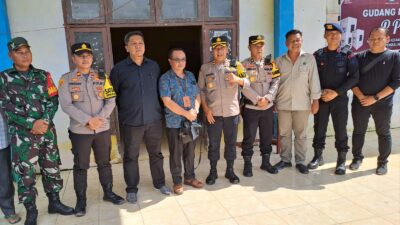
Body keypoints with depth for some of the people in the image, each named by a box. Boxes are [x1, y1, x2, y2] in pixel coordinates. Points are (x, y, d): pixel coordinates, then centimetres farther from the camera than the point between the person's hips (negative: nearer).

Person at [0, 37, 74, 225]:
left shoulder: (43, 75, 7)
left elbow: (53, 100, 1)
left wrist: (45, 121, -14)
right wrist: (31, 124, -16)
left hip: (47, 131, 2)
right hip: (21, 134, -2)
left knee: (51, 168, 10)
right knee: (25, 173, 2)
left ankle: (54, 202, 26)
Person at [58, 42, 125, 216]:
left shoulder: (102, 78, 5)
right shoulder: (66, 79, -3)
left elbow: (111, 101, 0)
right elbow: (66, 105, -11)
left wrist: (99, 118, -14)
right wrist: (88, 120, -18)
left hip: (103, 129, 2)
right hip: (79, 131, -2)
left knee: (104, 163, 14)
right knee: (80, 166, 8)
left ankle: (108, 192, 29)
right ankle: (81, 200, 22)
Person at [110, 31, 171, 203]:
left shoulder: (154, 66, 4)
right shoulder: (119, 69, -5)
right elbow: (113, 94, 2)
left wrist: (156, 108, 11)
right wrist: (124, 110, 4)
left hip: (154, 119, 2)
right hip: (131, 122, -2)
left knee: (156, 153, 14)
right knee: (131, 156, 10)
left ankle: (159, 183, 32)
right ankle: (131, 189, 27)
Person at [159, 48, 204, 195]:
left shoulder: (190, 76, 9)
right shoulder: (165, 78, -10)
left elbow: (197, 96, 10)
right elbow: (167, 101, -17)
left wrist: (195, 110, -9)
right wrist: (186, 113, -18)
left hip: (192, 121, 5)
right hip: (175, 122, -5)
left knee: (190, 151, 15)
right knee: (176, 154, 5)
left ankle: (190, 177, 31)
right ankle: (177, 182, 19)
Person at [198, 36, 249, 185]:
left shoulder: (235, 66, 3)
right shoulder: (205, 68, 2)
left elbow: (247, 83, -7)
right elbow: (201, 90, 2)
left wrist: (237, 79, -29)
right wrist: (205, 109, -7)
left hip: (232, 112, 1)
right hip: (213, 112, 0)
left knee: (231, 142, 10)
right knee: (213, 143, 7)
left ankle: (230, 170, 24)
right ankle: (213, 172, 22)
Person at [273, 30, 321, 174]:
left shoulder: (309, 58, -1)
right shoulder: (279, 61, 4)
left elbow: (314, 79, -2)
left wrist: (315, 100, -4)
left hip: (302, 103, -1)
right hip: (283, 103, 2)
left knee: (301, 134, 8)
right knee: (284, 134, 10)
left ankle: (300, 161, 20)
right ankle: (285, 159, 24)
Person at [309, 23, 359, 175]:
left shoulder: (348, 54, -1)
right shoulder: (318, 55, 4)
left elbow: (354, 77, -6)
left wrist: (336, 92, -14)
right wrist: (320, 92, -10)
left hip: (340, 98, -1)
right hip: (320, 98, 2)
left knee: (340, 130, 3)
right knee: (319, 128, 8)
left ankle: (341, 161, 15)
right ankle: (318, 156, 24)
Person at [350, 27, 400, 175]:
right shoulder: (361, 57, 4)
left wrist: (375, 98, -14)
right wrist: (361, 97, -12)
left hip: (383, 104, -1)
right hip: (360, 102, 2)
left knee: (383, 133, 8)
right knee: (358, 131, 9)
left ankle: (383, 162, 22)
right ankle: (357, 158, 25)